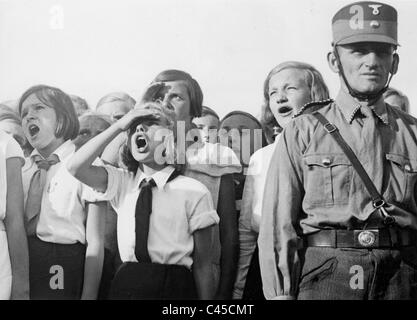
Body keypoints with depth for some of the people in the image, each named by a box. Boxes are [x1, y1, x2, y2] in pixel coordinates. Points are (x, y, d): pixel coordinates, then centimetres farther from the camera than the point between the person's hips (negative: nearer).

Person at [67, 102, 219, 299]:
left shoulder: (194, 192, -6)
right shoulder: (122, 184, 6)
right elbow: (76, 168, -8)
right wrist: (119, 126, -7)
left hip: (174, 288, -3)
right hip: (125, 285, 3)